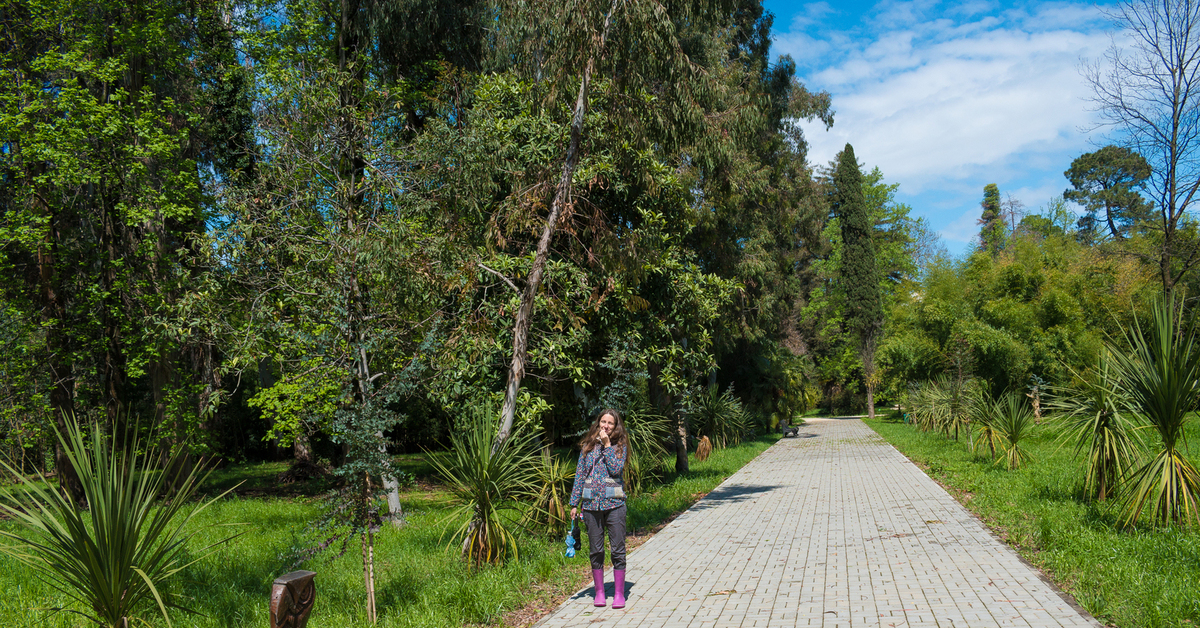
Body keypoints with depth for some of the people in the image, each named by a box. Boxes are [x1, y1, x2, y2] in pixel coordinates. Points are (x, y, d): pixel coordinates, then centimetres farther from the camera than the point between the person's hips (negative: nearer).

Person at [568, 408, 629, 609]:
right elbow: (580, 474, 9)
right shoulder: (588, 446, 8)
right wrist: (574, 503, 6)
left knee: (617, 549, 0)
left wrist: (607, 445, -11)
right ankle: (599, 592, 20)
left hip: (614, 503, -2)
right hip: (591, 503, 2)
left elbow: (616, 468, -13)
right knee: (596, 550, 9)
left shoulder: (620, 446, 3)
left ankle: (619, 593, 9)